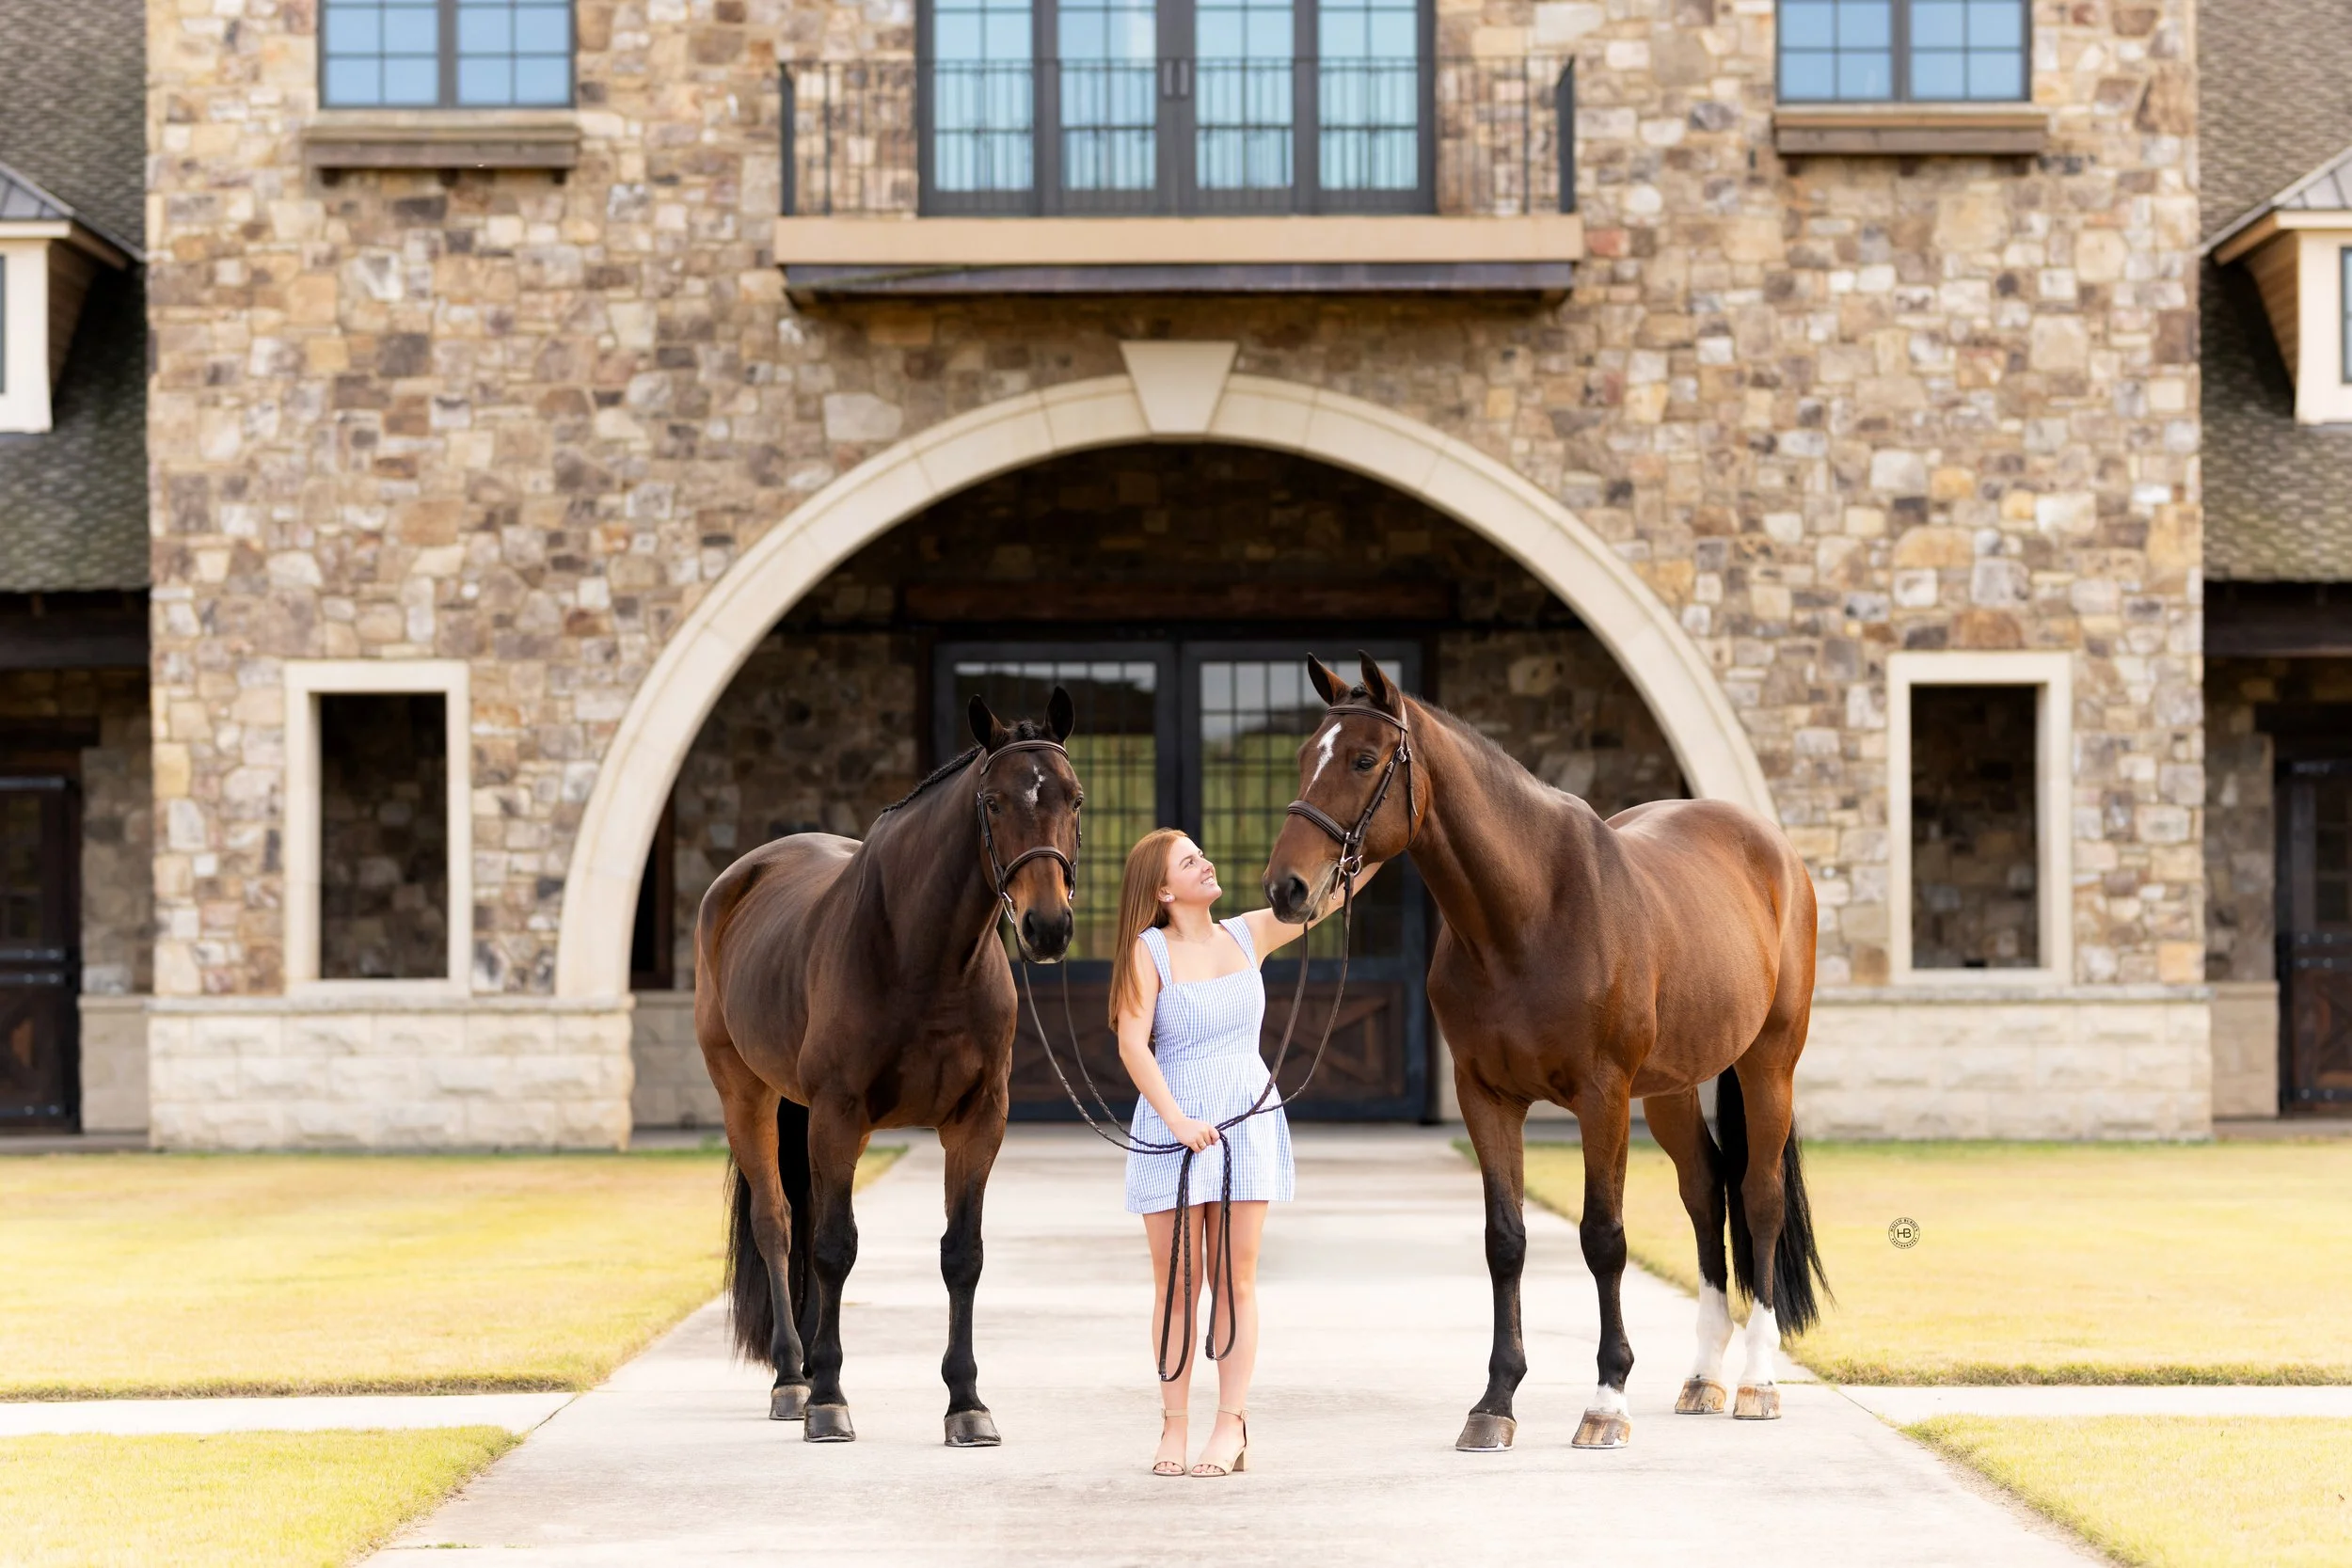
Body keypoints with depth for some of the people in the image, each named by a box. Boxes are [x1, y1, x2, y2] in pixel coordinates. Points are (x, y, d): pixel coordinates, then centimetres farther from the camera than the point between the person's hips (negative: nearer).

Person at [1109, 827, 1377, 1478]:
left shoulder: (1249, 934, 8)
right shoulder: (1148, 951, -4)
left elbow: (1333, 888, 8)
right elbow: (1132, 1044, -12)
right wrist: (1177, 1120, -21)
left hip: (1248, 1120, 3)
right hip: (1174, 1127, -3)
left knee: (1235, 1278, 1)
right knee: (1176, 1282, 1)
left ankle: (1232, 1425, 1)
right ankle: (1174, 1427, 7)